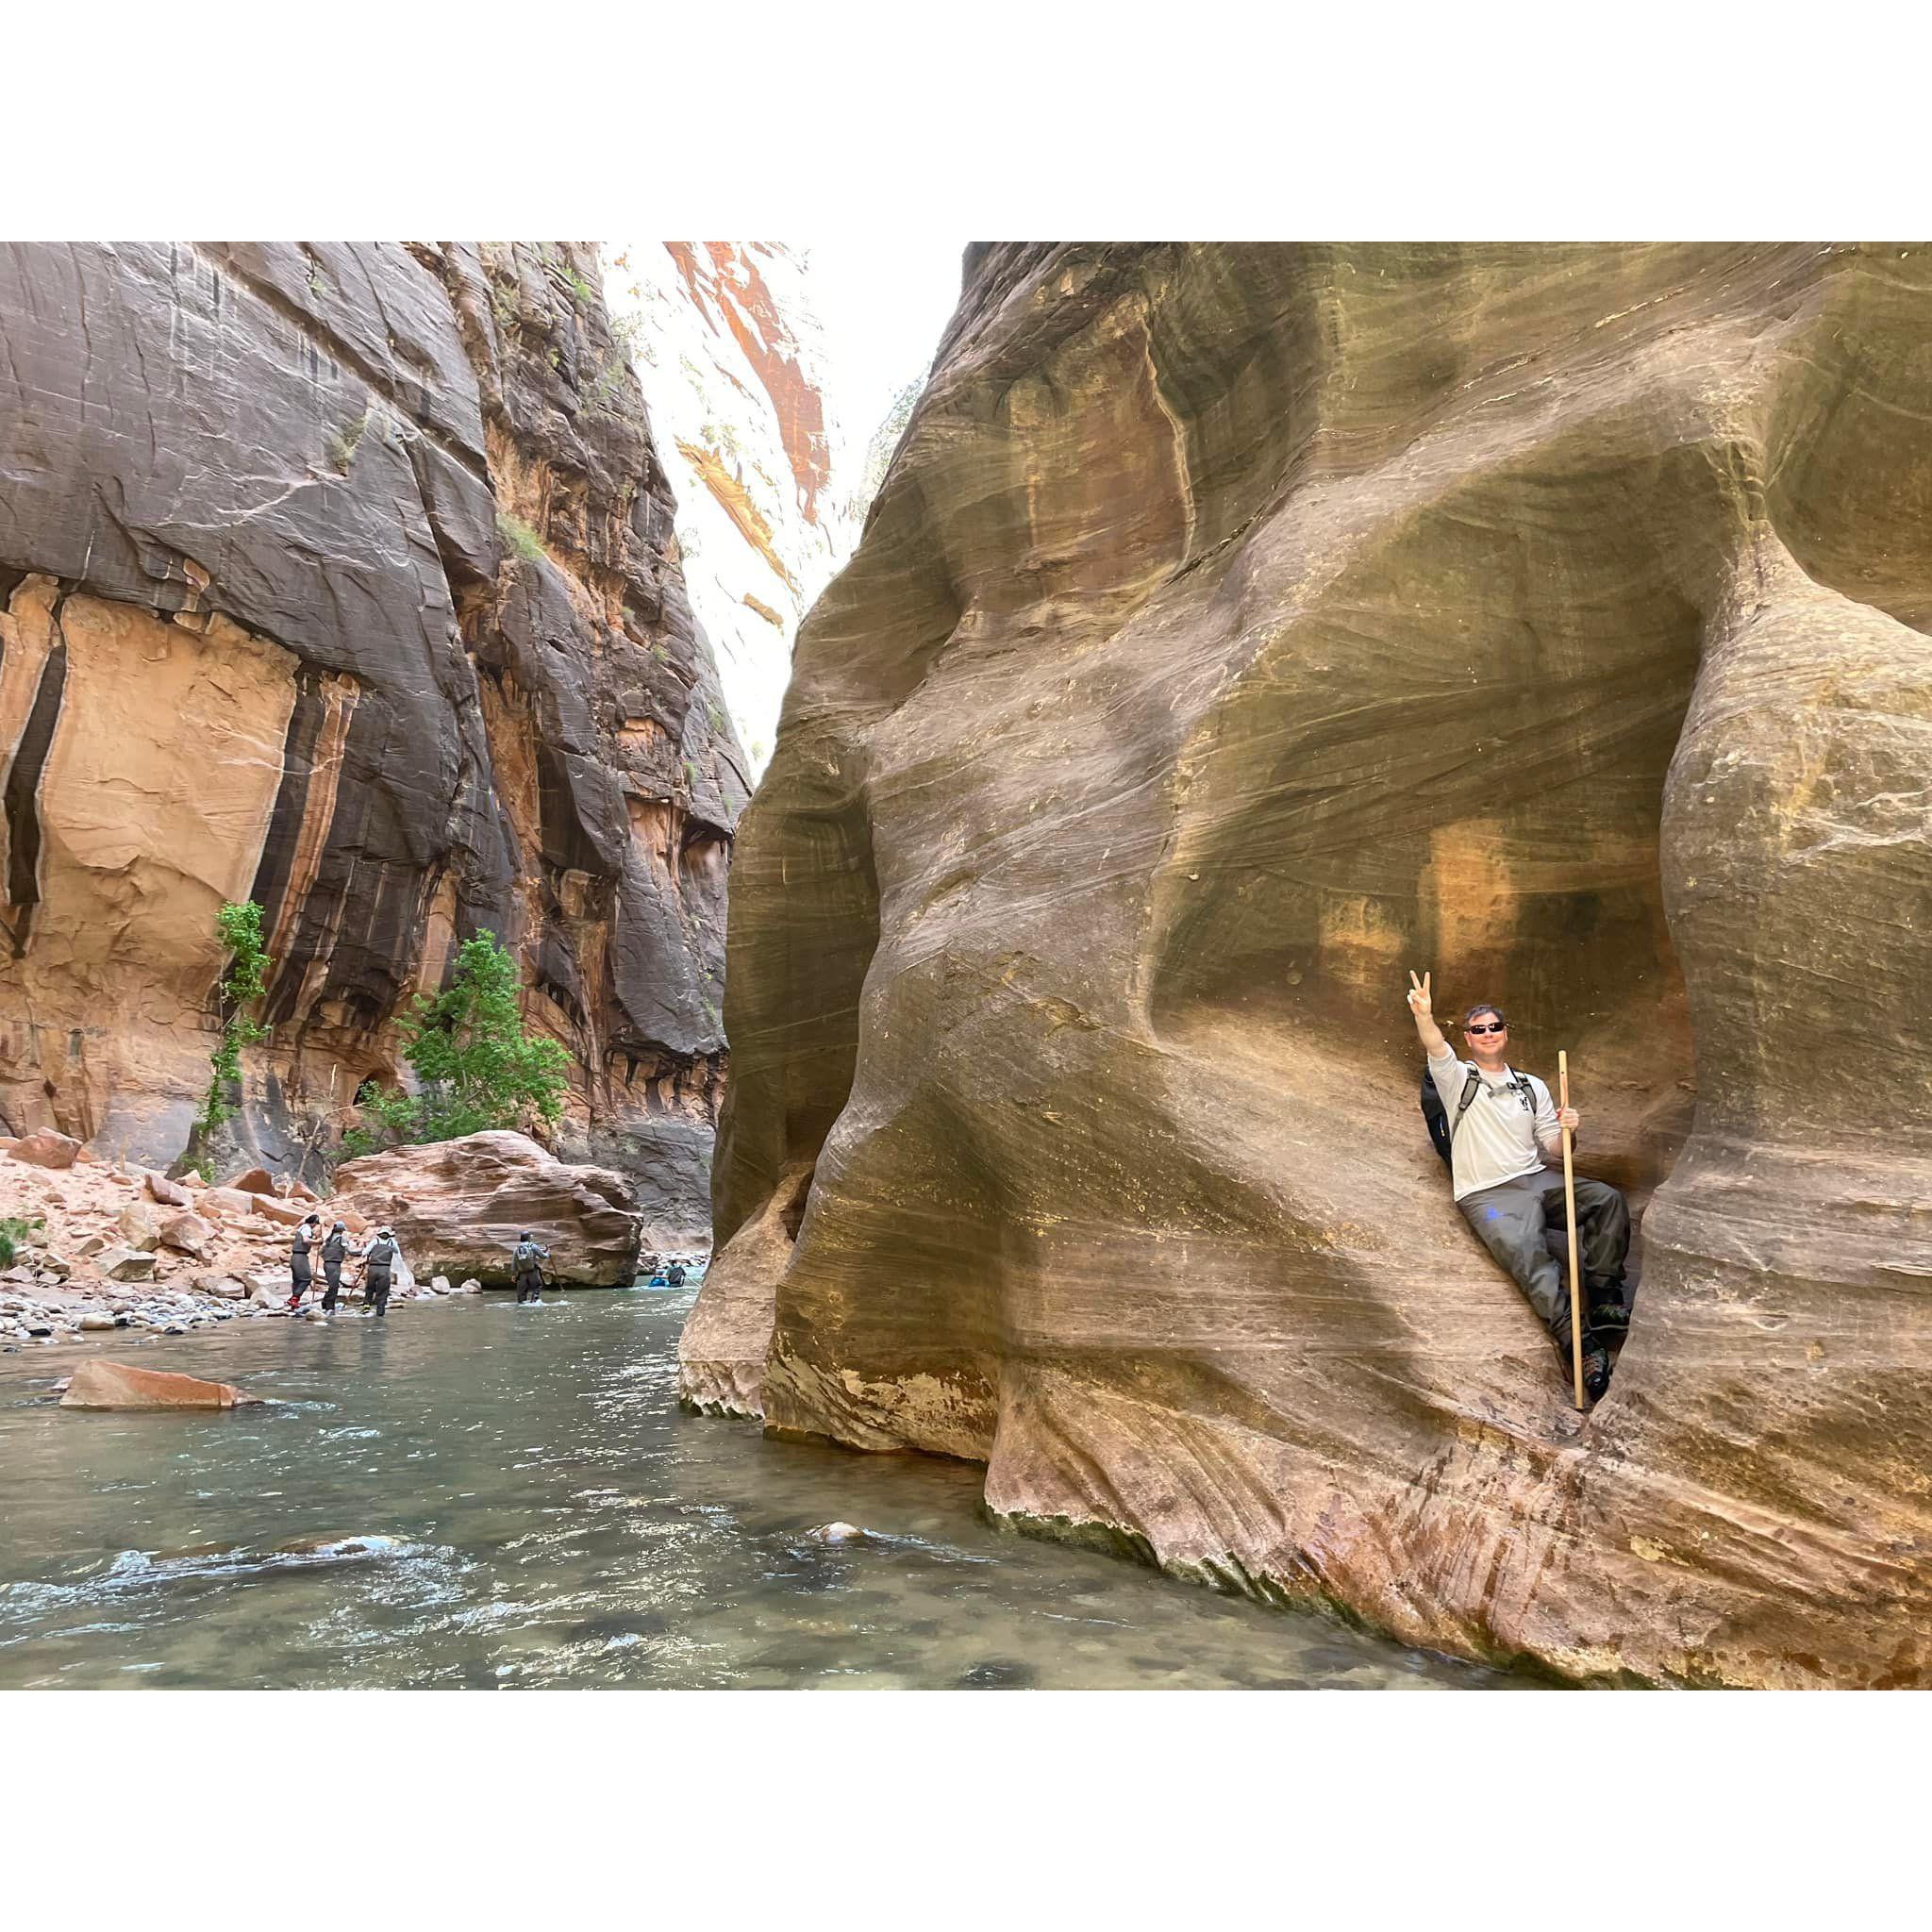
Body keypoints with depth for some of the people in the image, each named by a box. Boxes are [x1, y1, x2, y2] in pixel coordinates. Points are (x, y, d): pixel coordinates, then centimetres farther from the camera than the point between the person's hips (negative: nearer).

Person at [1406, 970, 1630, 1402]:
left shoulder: (1532, 1087, 20)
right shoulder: (1457, 1078, 7)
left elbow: (1553, 1153, 18)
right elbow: (1436, 1048, -18)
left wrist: (1567, 1131, -6)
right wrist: (1424, 1016, -40)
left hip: (1537, 1180, 5)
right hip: (1487, 1194, -5)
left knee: (1607, 1199, -20)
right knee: (1527, 1253, -30)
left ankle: (1605, 1300, -20)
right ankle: (1579, 1345, -40)